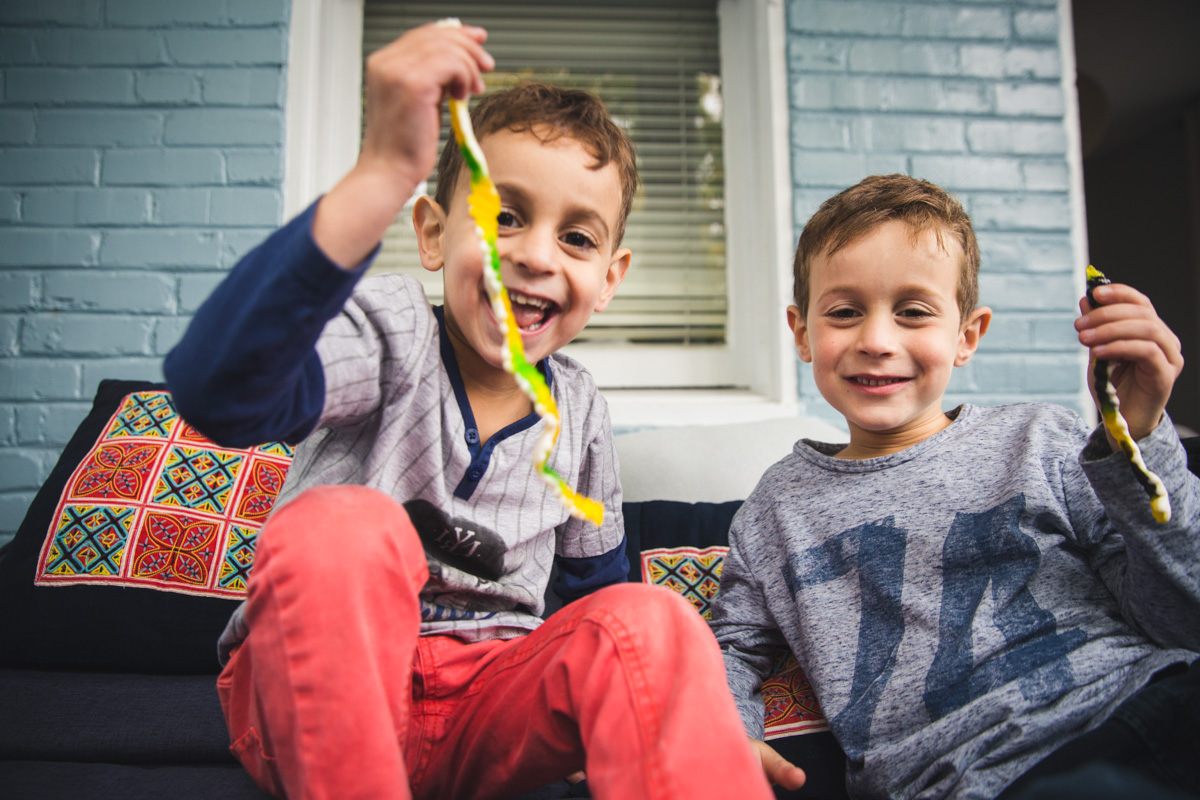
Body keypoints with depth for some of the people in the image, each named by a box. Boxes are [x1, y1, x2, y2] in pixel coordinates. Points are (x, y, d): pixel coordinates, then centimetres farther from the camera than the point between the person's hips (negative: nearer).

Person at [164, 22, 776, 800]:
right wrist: (386, 172, -47)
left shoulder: (578, 409, 2)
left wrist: (691, 723, 1)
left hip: (481, 711, 3)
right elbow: (219, 390, -37)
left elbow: (594, 585, 15)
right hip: (312, 693, -2)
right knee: (343, 526, -33)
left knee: (649, 619, -25)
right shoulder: (391, 329, -14)